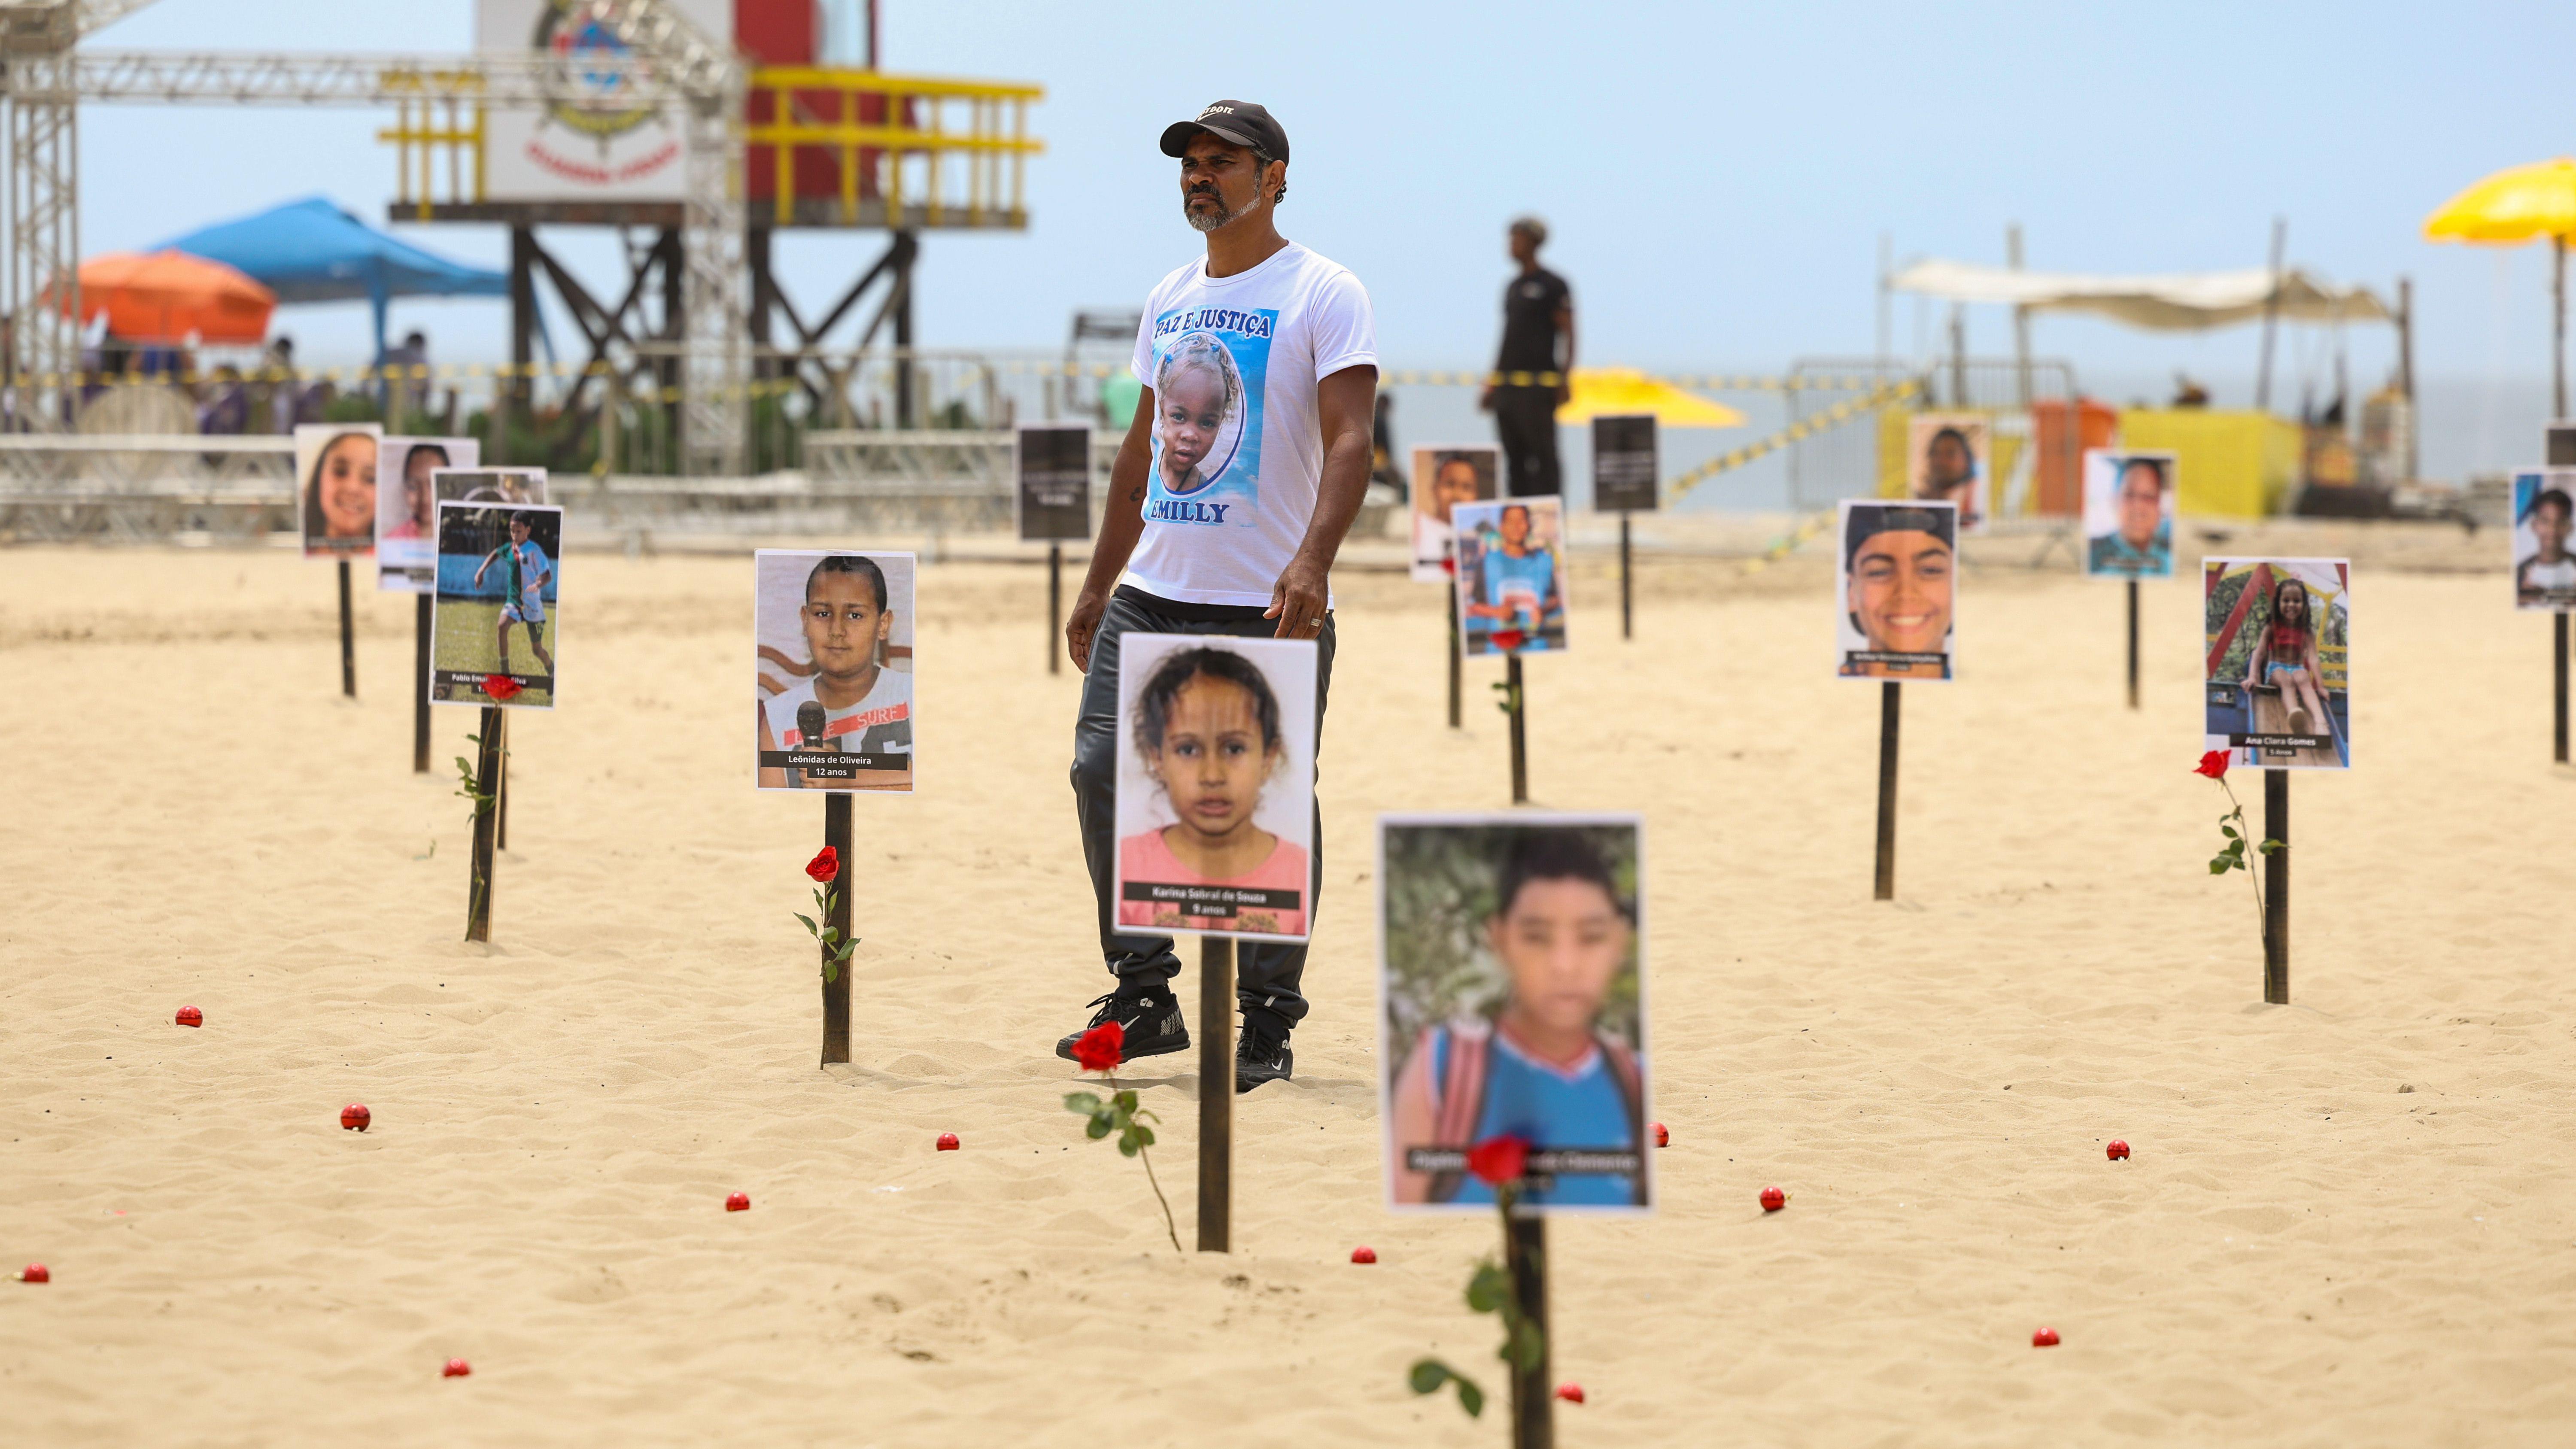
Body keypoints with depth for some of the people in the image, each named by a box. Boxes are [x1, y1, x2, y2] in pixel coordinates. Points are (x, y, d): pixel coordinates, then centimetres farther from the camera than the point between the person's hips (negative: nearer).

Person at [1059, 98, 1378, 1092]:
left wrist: (1313, 561, -31)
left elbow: (1349, 441, -16)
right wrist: (1098, 584, 21)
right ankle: (1144, 1000, 10)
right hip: (1150, 598, 7)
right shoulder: (1170, 299, 17)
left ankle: (1267, 1023, 4)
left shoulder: (1323, 294, -5)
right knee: (1104, 770, 0)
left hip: (1268, 608, -7)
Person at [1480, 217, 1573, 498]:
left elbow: (1568, 334, -7)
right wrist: (1492, 385, 20)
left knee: (1543, 456, -9)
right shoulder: (1513, 287, 18)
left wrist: (1565, 378, -15)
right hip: (1507, 386, 7)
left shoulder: (1552, 285, -3)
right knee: (1515, 458, 6)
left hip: (1538, 385, -7)